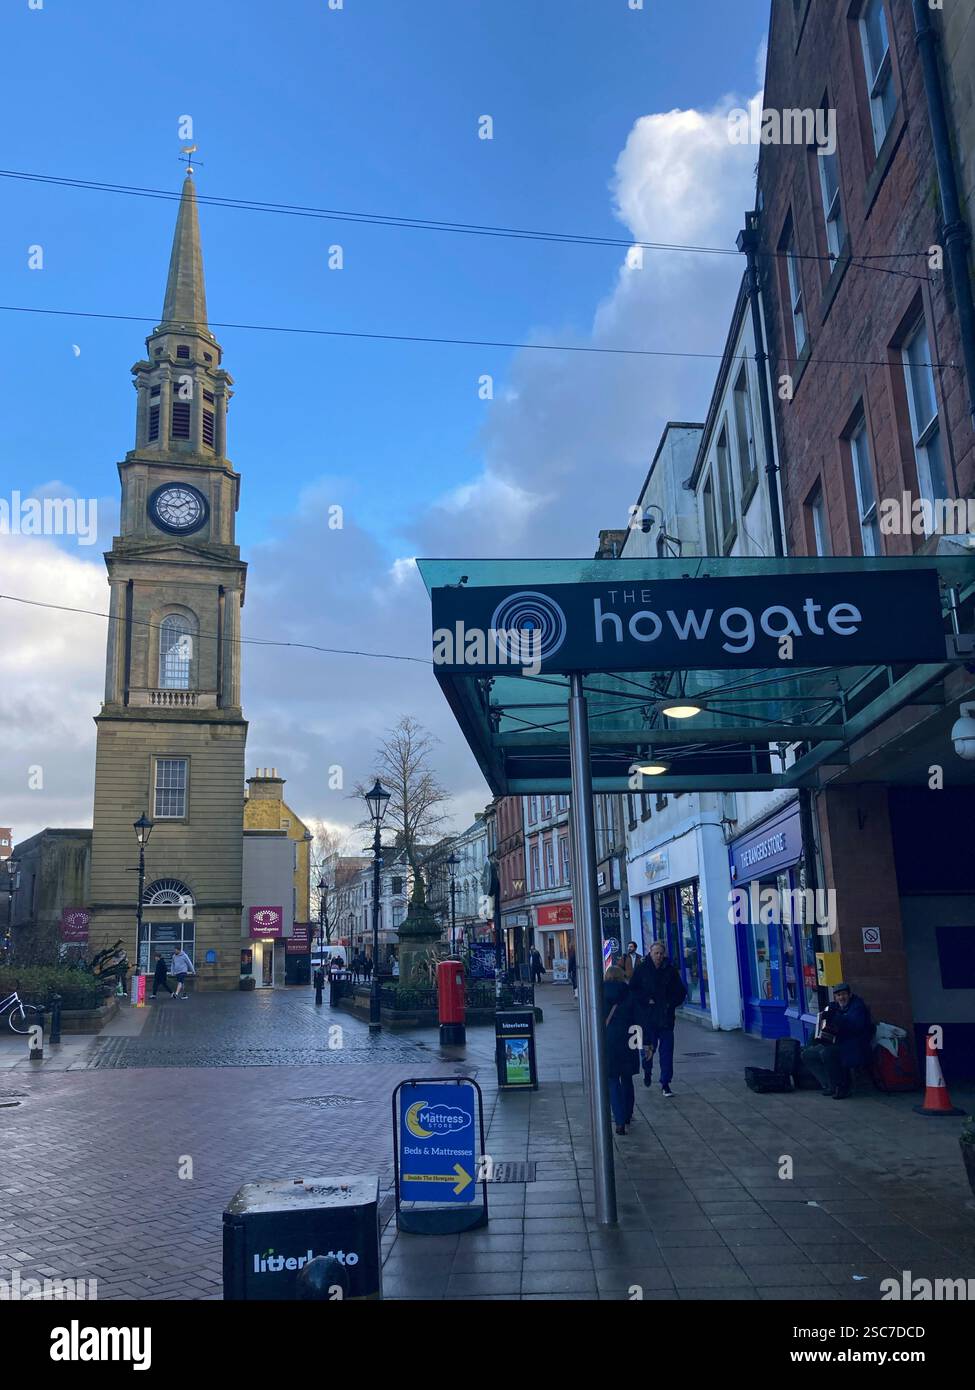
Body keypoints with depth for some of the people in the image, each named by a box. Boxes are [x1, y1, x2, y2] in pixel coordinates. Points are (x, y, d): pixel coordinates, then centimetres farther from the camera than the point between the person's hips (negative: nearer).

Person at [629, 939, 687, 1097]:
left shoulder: (671, 970, 4)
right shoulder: (641, 969, 0)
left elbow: (681, 992, 10)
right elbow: (632, 990, 0)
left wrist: (671, 1003, -4)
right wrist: (646, 1000, -11)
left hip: (666, 1017, 1)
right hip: (647, 1016, -1)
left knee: (666, 1050, -2)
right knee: (649, 1047, 6)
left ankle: (665, 1083, 6)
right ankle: (647, 1071, 36)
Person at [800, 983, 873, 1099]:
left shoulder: (857, 1006, -7)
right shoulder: (836, 1007, 15)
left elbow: (856, 1025, -26)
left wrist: (835, 1018, -32)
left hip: (853, 1048, -9)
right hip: (834, 1044, 9)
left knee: (826, 1053, -33)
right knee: (806, 1054, 0)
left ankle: (841, 1087, -18)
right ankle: (829, 1085, 0)